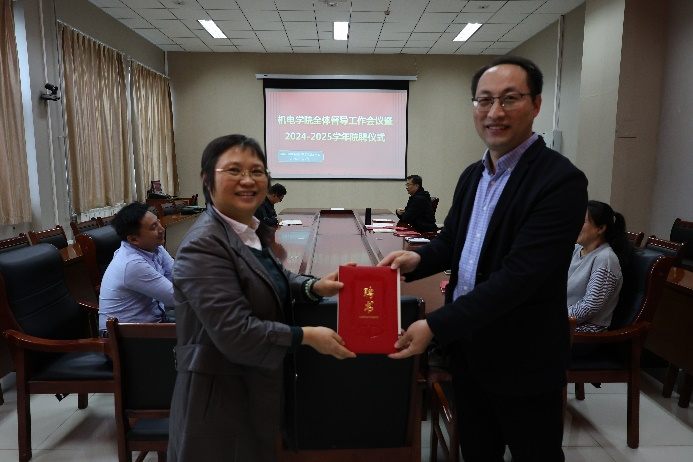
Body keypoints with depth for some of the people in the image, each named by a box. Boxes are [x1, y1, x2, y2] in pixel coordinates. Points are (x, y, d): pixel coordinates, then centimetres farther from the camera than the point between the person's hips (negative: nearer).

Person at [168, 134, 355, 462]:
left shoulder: (252, 230, 3)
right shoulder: (204, 246, -25)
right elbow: (236, 333, -28)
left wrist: (314, 288, -3)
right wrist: (308, 336, -20)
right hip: (223, 400, -8)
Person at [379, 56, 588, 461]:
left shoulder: (560, 180, -20)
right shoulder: (473, 176, 5)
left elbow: (519, 276, -27)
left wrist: (435, 326, -27)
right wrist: (418, 259, -10)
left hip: (523, 360, -6)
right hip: (466, 343, 7)